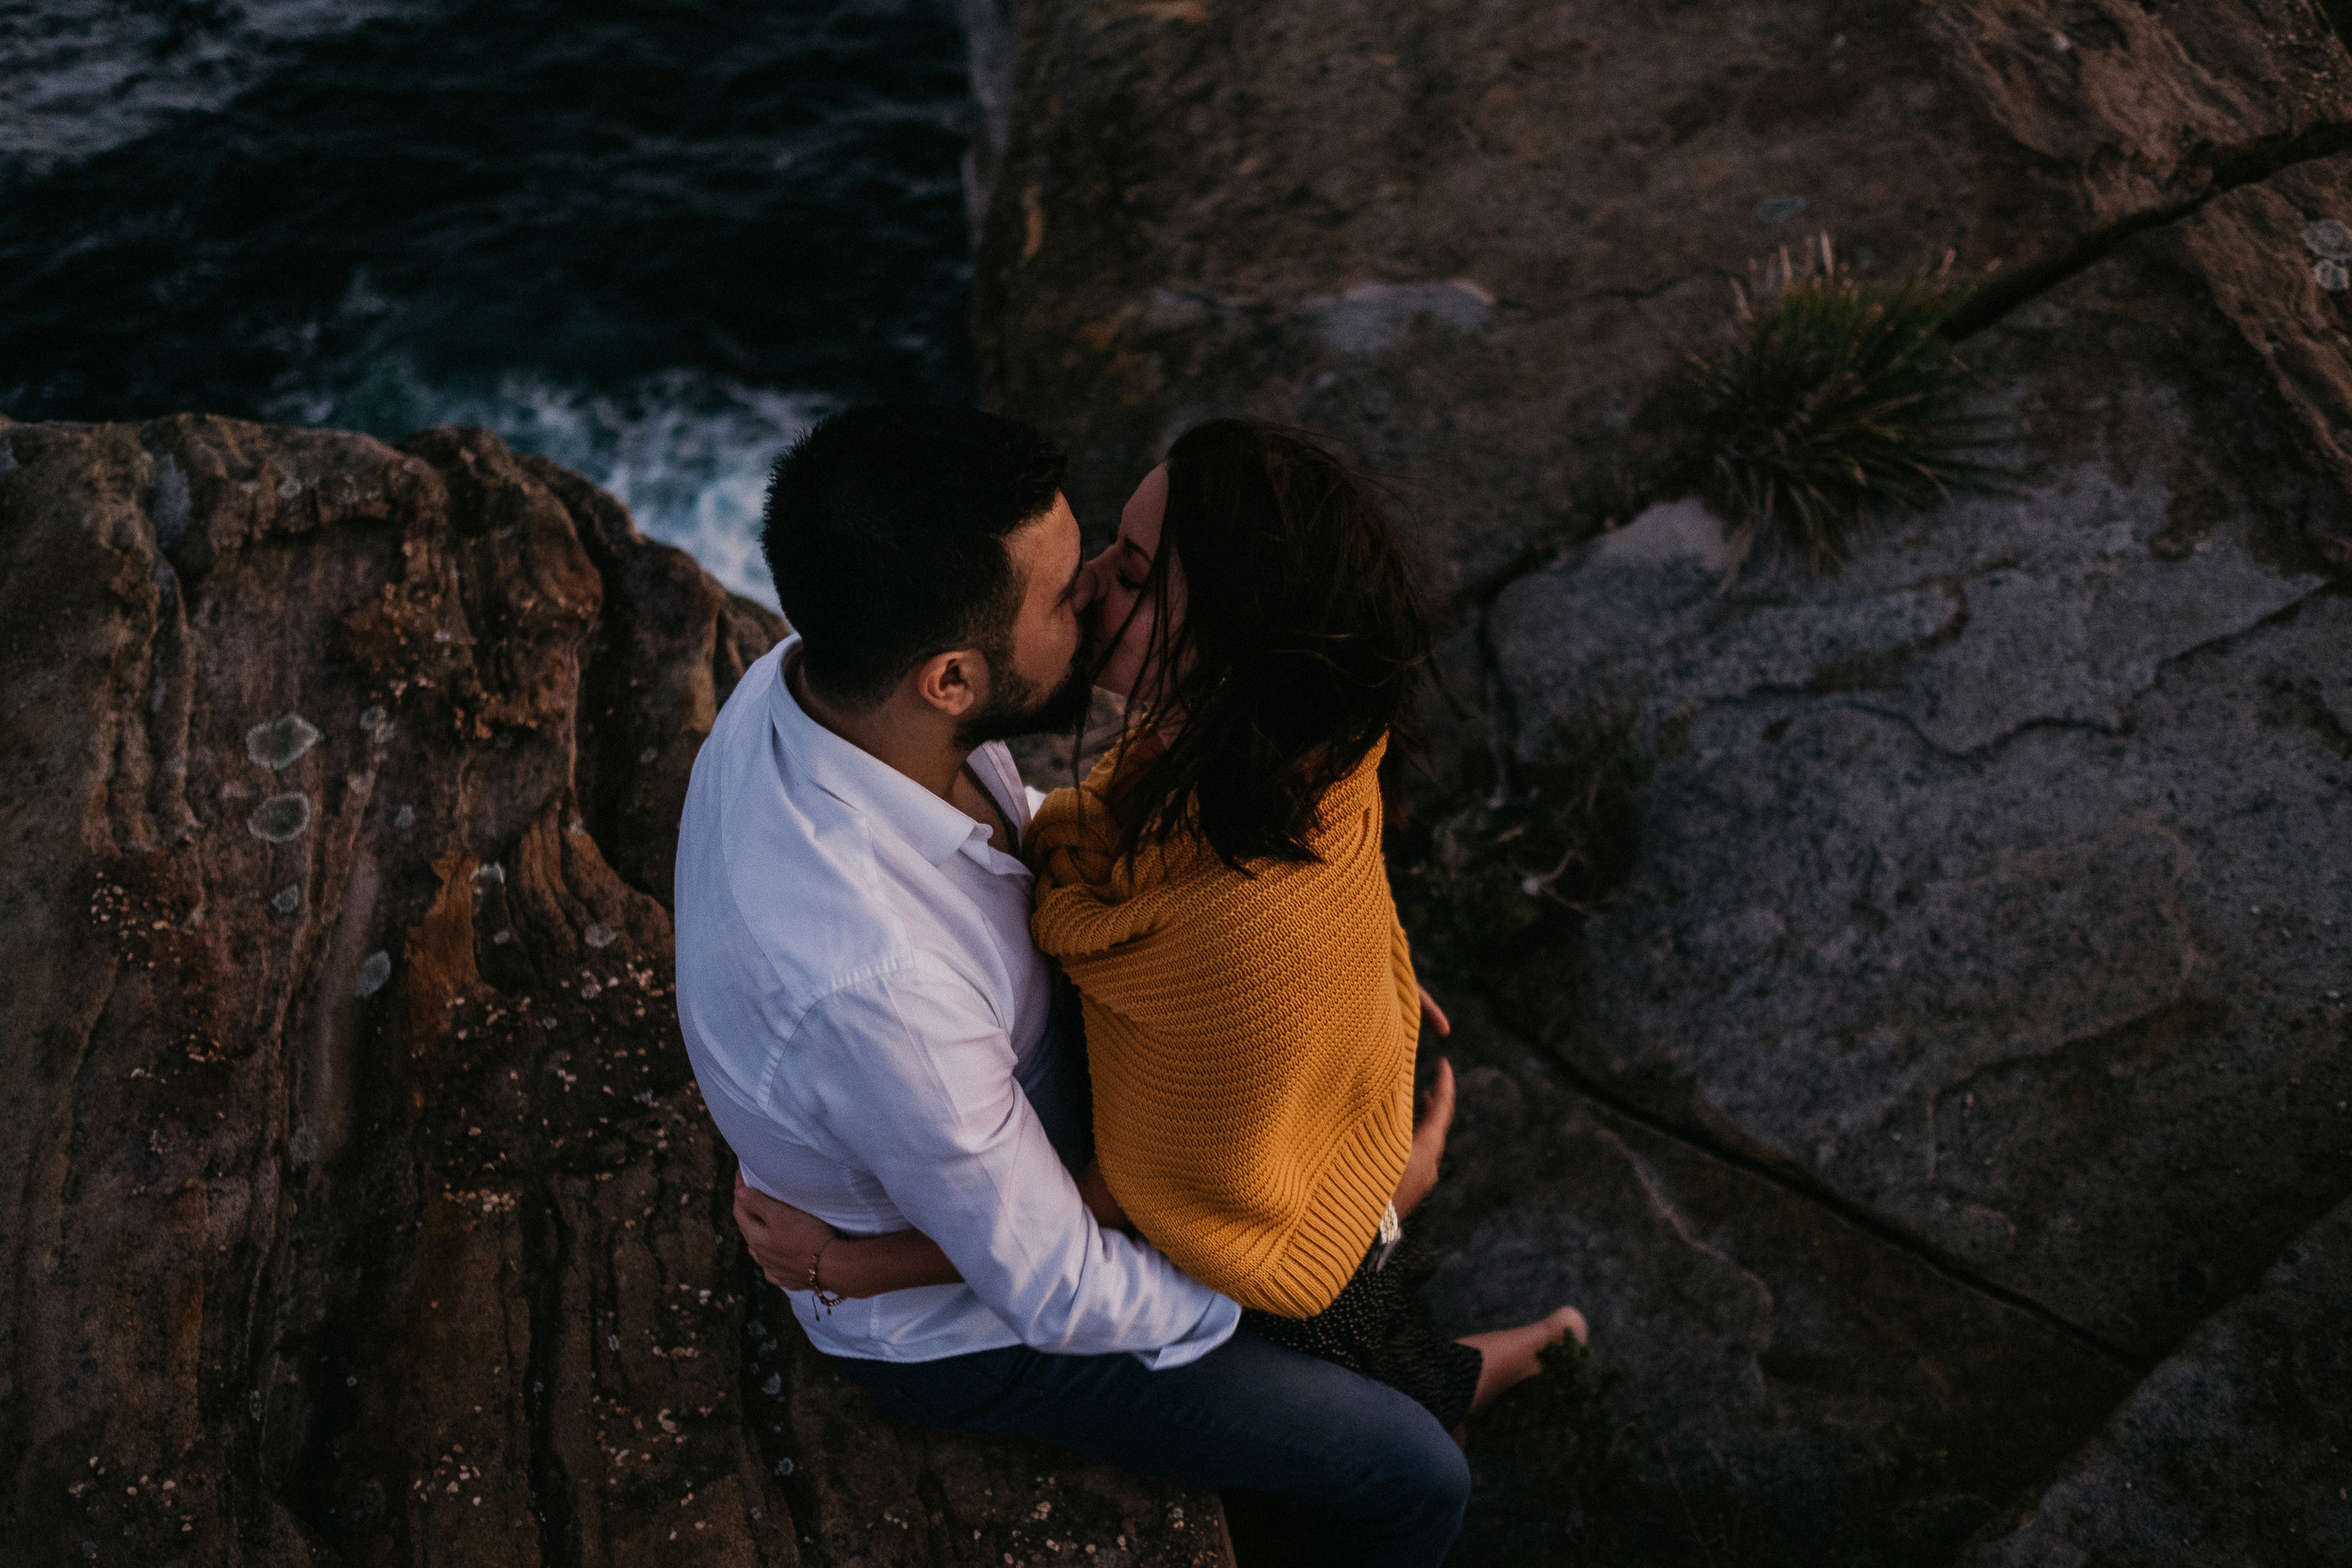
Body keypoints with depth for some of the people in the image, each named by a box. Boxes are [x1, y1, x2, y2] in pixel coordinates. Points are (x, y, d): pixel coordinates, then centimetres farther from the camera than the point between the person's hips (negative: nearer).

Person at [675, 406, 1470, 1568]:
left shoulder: (821, 679, -21)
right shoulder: (874, 986, -45)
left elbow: (1029, 831, 0)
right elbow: (1064, 1295, -29)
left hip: (999, 1120, 8)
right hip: (965, 1322, -7)